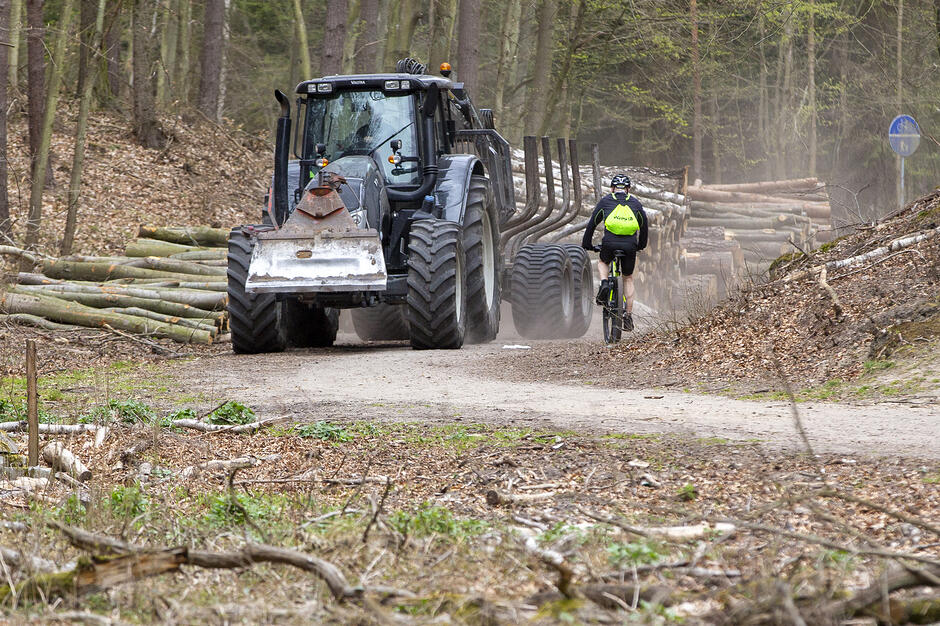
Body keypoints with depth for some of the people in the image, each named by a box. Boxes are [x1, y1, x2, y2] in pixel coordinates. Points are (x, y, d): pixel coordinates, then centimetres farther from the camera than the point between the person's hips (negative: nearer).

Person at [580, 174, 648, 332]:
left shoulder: (605, 201, 14)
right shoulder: (635, 203, 18)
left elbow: (592, 224, 16)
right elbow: (645, 226, 24)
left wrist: (586, 245, 27)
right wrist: (641, 245, 39)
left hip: (610, 243, -1)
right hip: (630, 246, 1)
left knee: (603, 263, 32)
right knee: (628, 278, 20)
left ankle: (604, 283, 1)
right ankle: (628, 316, 14)